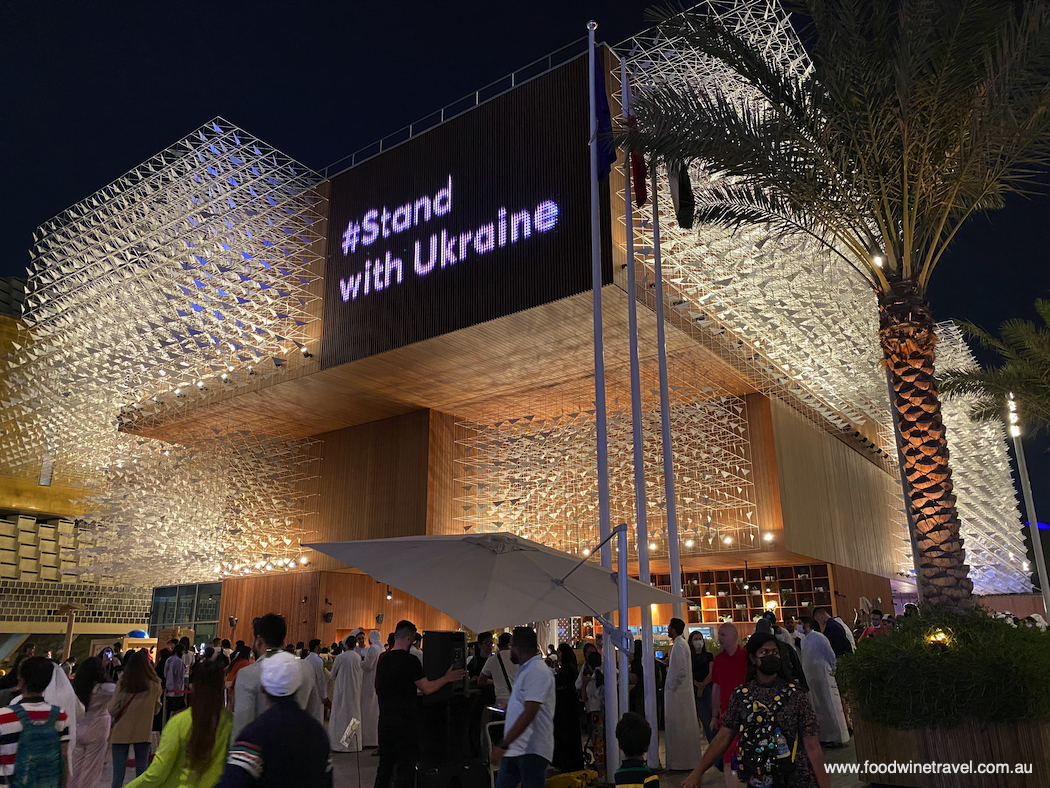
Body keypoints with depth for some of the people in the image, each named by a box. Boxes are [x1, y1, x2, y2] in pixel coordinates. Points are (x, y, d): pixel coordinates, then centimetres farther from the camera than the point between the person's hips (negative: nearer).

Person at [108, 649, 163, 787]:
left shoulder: (122, 683, -11)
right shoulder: (155, 685, -7)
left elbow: (112, 711, -8)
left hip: (121, 732, -1)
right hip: (143, 732, 1)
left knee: (118, 774, 7)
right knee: (141, 771, 11)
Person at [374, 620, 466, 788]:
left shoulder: (383, 660, 7)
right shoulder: (410, 660, -15)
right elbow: (427, 688, -15)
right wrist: (447, 678, -2)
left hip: (385, 721, 7)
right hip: (405, 722, -7)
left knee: (385, 765, 14)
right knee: (406, 766, 3)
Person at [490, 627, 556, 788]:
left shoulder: (537, 671, -17)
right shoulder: (525, 670, 16)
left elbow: (529, 714, -26)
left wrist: (503, 744, -28)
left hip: (532, 751, -9)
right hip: (514, 749, 9)